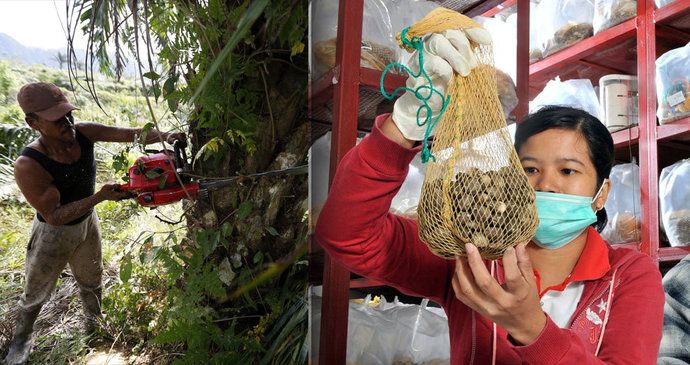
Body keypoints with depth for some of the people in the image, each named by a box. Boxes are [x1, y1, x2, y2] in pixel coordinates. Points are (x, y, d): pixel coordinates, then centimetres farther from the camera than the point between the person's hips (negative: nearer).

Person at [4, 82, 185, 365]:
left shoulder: (84, 132, -22)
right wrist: (100, 197, -38)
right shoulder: (29, 166, -36)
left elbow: (129, 134, -22)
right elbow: (54, 216, -32)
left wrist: (165, 137, -39)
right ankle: (21, 339, 45)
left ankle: (93, 326, 53)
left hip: (87, 223, 5)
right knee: (36, 292, 18)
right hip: (54, 233, -5)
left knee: (91, 281, 27)